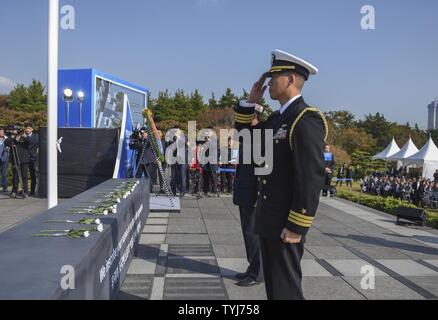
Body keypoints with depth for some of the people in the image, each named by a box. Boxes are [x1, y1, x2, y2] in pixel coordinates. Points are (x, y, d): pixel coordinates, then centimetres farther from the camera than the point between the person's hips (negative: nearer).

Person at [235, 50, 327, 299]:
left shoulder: (307, 119, -17)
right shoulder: (277, 118, 12)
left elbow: (312, 178, -22)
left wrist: (297, 227, -22)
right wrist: (251, 101, 11)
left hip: (286, 224, -9)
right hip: (269, 220, 9)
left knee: (285, 288, 1)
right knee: (273, 283, 19)